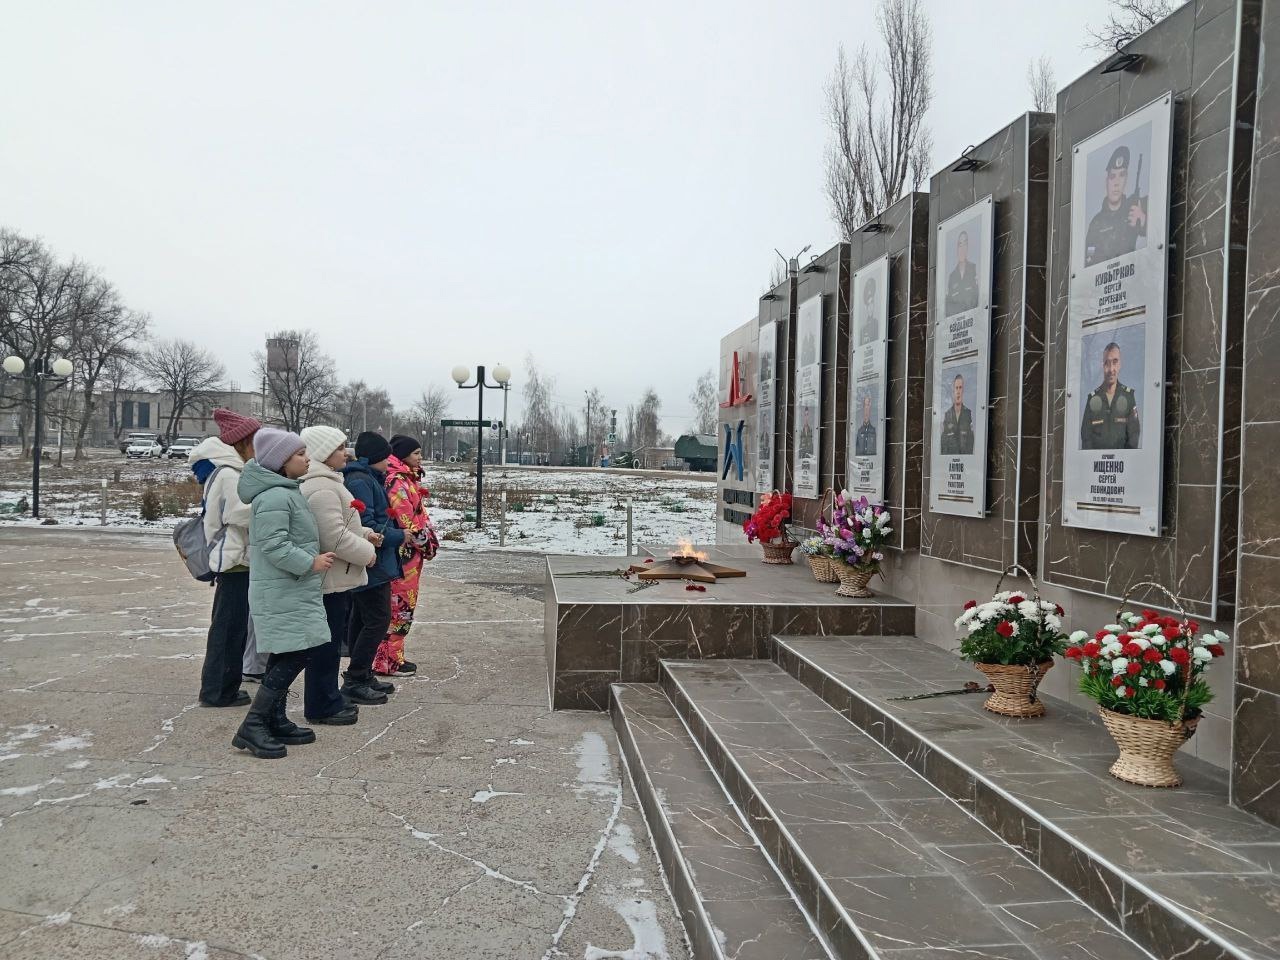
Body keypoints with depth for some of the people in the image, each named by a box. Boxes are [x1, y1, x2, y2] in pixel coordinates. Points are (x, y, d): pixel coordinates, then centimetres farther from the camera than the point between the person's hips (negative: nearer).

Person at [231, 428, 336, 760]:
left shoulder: (286, 492, 14)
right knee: (295, 655, -10)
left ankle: (276, 722, 23)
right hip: (282, 594, -11)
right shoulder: (275, 497, -20)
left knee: (284, 658, 14)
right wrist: (311, 563, -20)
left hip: (290, 592, 11)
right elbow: (274, 546, -25)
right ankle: (252, 728, -3)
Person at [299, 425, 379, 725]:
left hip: (334, 578, 11)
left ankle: (329, 699, 28)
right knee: (327, 644, 0)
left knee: (331, 641, 18)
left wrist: (365, 534, 11)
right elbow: (336, 537, -26)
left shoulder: (325, 482, 15)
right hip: (330, 579, -11)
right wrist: (367, 553, -13)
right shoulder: (321, 488, -22)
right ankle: (321, 707, 10)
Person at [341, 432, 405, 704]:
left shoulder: (369, 479, 16)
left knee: (362, 620, 15)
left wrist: (394, 531, 7)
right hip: (372, 564, -11)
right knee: (378, 620, -8)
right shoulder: (360, 481, -17)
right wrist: (399, 536, -14)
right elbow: (365, 525, -23)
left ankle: (363, 675, 24)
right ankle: (354, 681, -3)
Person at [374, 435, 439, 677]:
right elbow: (406, 518, -21)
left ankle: (393, 656, 23)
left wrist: (429, 540, 9)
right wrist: (425, 542, -11)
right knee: (399, 606, -3)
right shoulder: (397, 481, -16)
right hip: (404, 552, -10)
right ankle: (388, 661, 4)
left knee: (402, 605, 15)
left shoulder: (407, 478, 16)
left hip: (412, 551, 10)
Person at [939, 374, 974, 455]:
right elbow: (943, 439, 8)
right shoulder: (947, 414, 7)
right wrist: (945, 456, -2)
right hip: (949, 455, 0)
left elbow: (971, 439, 4)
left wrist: (969, 454, -6)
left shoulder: (969, 413, 4)